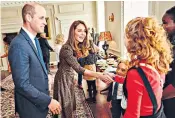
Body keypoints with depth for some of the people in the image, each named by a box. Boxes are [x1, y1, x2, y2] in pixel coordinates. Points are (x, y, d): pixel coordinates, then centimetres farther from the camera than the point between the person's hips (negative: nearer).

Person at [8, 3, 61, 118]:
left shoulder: (35, 40, 5)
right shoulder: (19, 45, -25)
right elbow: (22, 84, -26)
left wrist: (46, 98, 13)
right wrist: (48, 101, -19)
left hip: (39, 101, 8)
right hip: (31, 106, -8)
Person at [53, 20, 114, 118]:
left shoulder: (78, 46, 2)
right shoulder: (67, 48, -29)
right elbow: (78, 69, -37)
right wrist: (100, 75, -44)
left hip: (70, 77, 8)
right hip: (63, 79, -8)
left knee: (70, 105, 21)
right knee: (66, 109, 8)